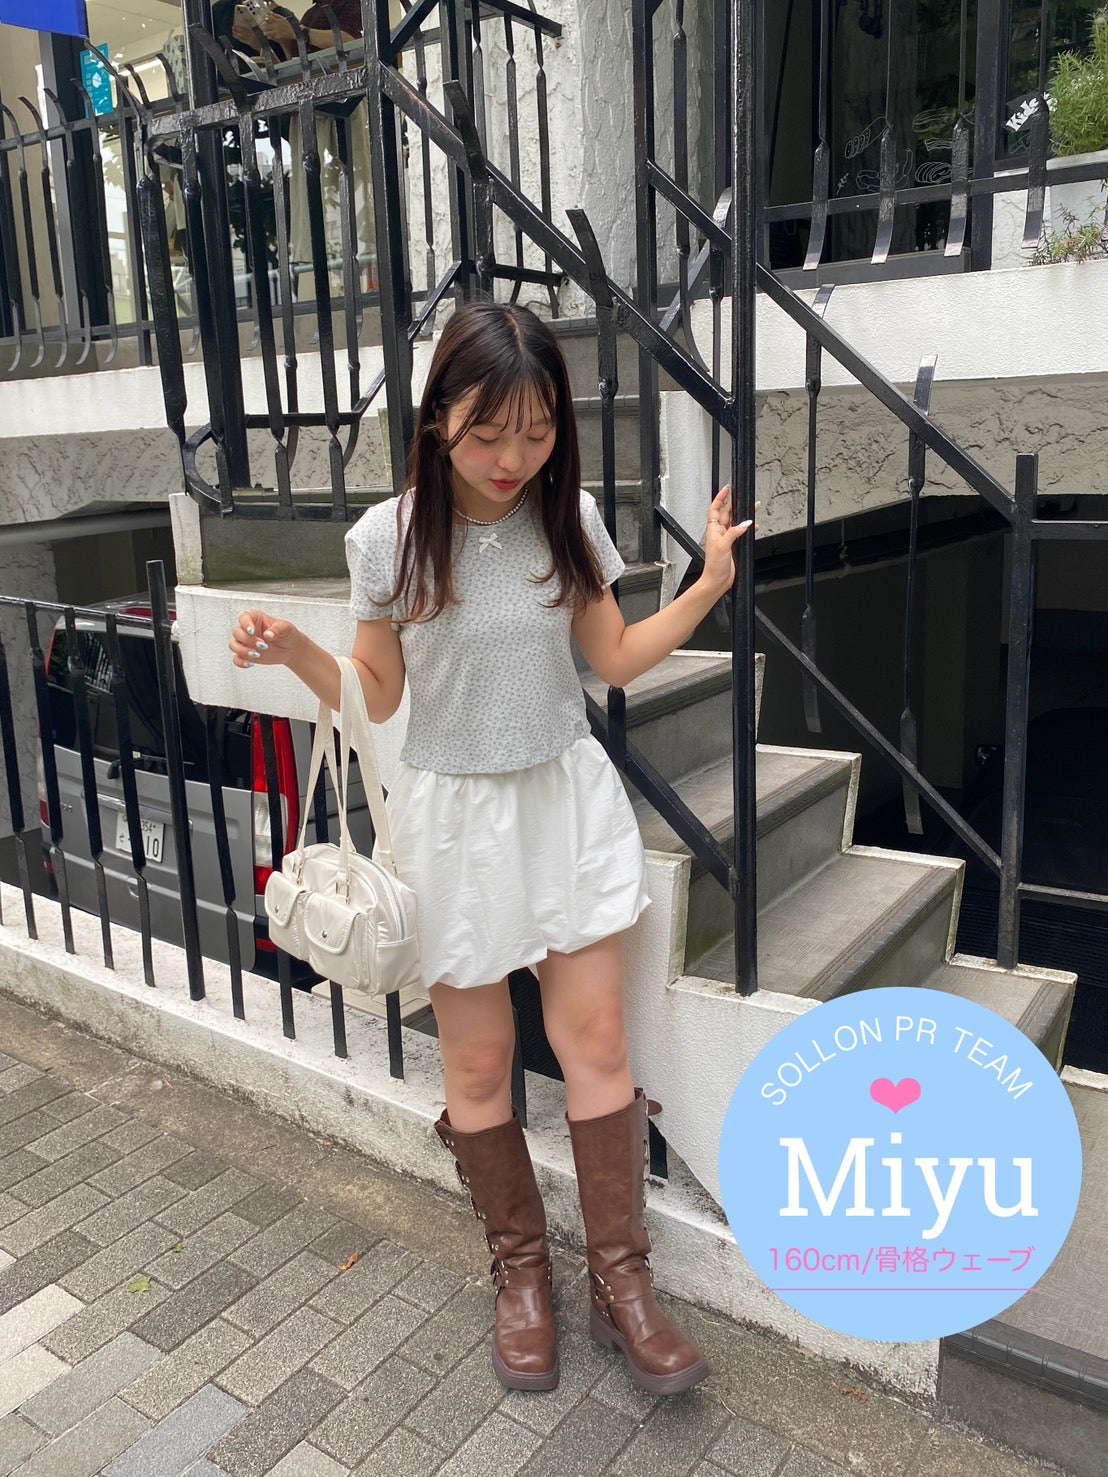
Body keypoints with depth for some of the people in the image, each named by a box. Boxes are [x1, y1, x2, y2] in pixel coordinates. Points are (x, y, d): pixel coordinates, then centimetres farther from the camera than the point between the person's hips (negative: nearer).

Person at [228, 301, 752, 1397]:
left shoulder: (569, 518, -4)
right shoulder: (387, 536, -10)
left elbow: (614, 659, 5)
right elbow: (375, 699, -2)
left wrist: (708, 586, -4)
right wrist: (294, 653, -20)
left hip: (566, 797, 2)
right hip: (453, 812, -1)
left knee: (594, 1036, 4)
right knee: (477, 1055, 9)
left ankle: (620, 1283, 23)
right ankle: (519, 1272, 33)